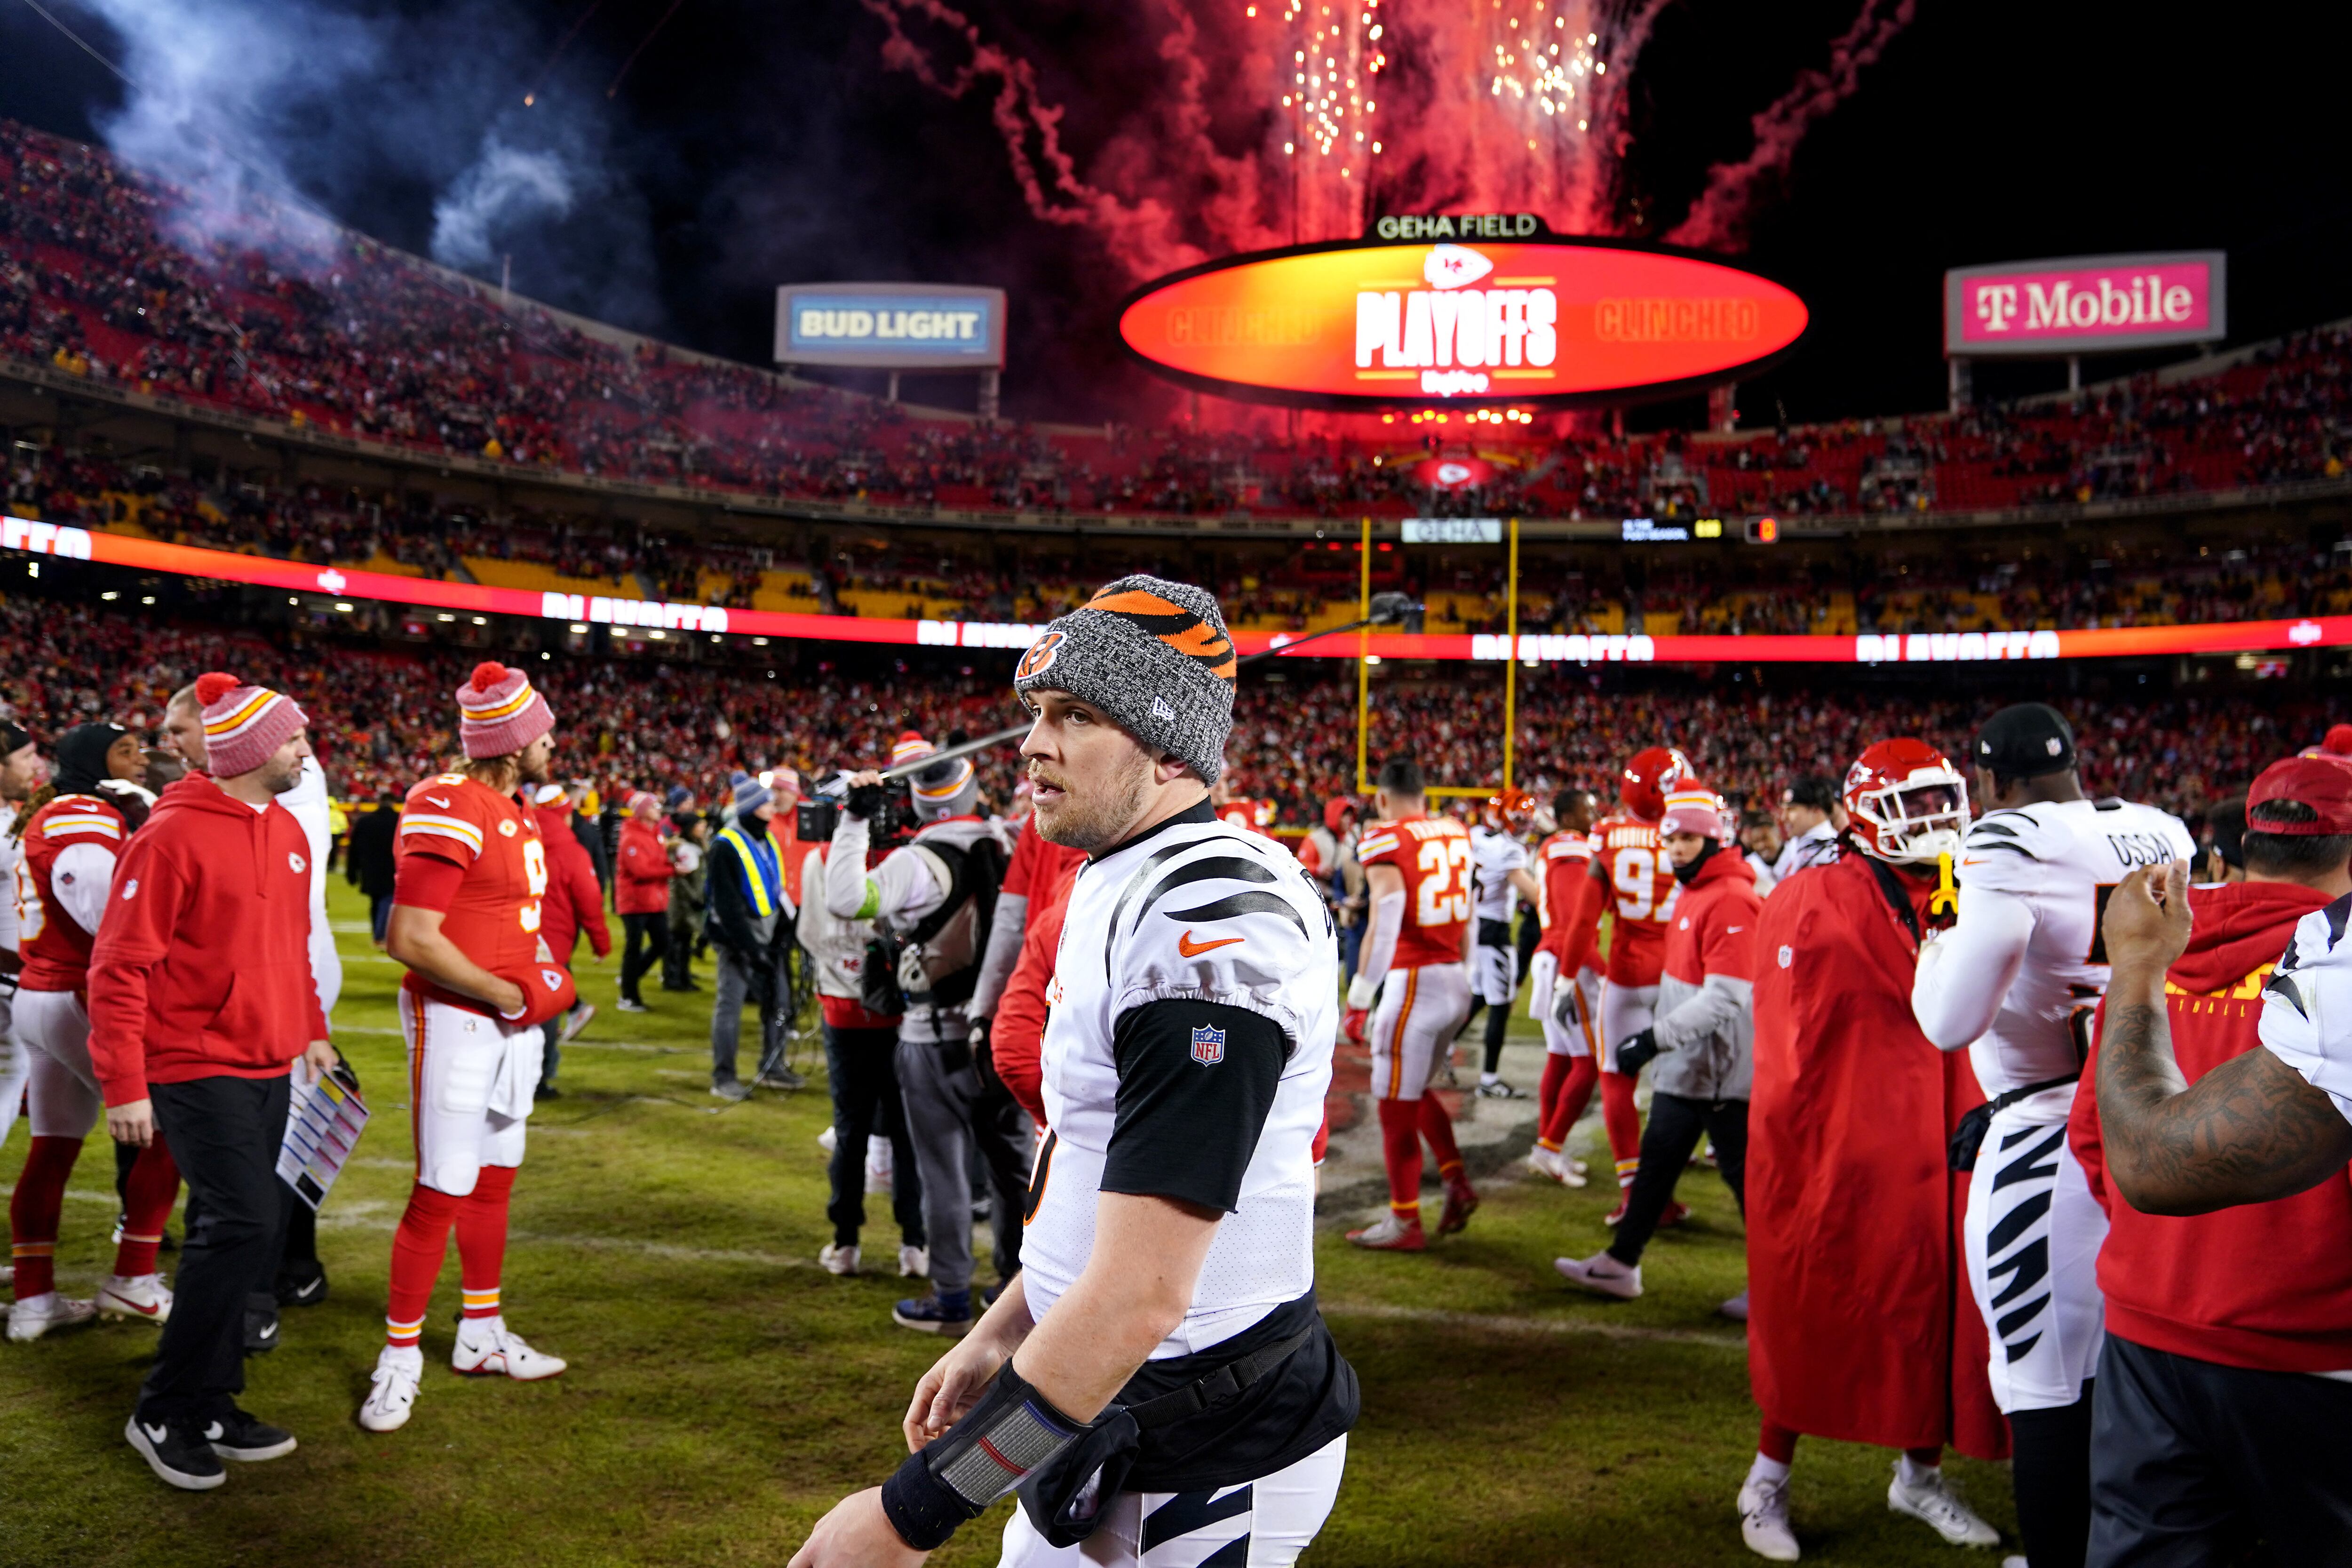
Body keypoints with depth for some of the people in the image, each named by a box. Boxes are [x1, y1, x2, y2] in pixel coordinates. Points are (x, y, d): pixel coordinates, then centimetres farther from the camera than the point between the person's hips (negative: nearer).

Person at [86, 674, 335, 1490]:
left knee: (250, 1234, 11)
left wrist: (311, 1026, 20)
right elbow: (119, 968, -14)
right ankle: (164, 1414, 4)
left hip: (269, 1067, 8)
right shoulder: (172, 836, -15)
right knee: (245, 1223, -13)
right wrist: (124, 1087, -15)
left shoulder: (288, 832, 9)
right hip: (199, 1068, -8)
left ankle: (208, 1405, 23)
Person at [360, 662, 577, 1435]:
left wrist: (546, 972, 6)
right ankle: (400, 1356, 10)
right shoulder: (451, 809, -18)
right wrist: (511, 996, -16)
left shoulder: (519, 815, 12)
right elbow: (412, 940, -23)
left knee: (495, 1178, 18)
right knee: (442, 1192, -5)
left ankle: (481, 1334, 32)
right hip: (456, 1021, -9)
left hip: (512, 1020, 9)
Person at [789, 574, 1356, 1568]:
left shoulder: (1207, 927, -27)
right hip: (1101, 1423, 8)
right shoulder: (1117, 887, 5)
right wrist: (1000, 1338, 18)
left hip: (1199, 1472, -8)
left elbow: (1138, 1297, -29)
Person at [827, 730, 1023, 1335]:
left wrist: (856, 819, -20)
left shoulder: (919, 862, -17)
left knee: (944, 1169, 4)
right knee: (1011, 1159, 15)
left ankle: (951, 1299, 13)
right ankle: (1019, 1280, 26)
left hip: (939, 1039, -5)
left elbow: (846, 900, -27)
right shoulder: (1009, 848, 2)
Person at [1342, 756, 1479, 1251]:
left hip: (1413, 981, -7)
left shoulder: (1385, 840, -11)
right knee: (1414, 1090, 24)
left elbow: (1385, 925, -19)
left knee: (1396, 1104, 4)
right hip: (1456, 982, 7)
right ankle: (1457, 1182, 17)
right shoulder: (1456, 833, 10)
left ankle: (1404, 1222, 12)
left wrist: (1359, 998, -16)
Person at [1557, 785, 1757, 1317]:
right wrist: (1657, 1040, 20)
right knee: (1657, 1159, 16)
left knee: (1743, 1172, 2)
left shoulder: (1731, 900, -21)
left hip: (1721, 1068, -10)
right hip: (1686, 1066, 10)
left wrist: (1654, 1037, -28)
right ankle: (1621, 1264, 27)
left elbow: (1725, 999, -27)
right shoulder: (1694, 893, 10)